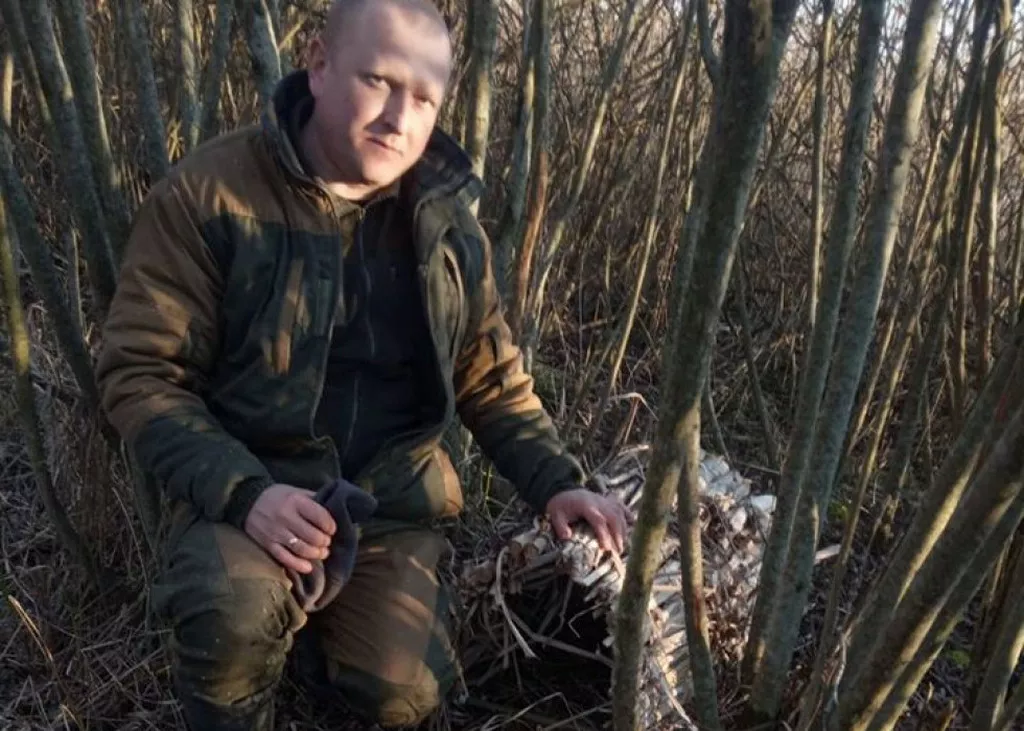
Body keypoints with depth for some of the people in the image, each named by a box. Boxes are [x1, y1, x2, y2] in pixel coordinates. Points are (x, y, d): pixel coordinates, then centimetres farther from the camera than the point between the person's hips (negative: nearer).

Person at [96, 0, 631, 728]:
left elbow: (493, 378, 6)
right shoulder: (208, 194, -14)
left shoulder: (447, 222, -1)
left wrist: (556, 482, -9)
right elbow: (141, 372, -14)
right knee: (232, 610, -33)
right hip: (251, 489, -3)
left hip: (390, 499, 4)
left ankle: (309, 611, 26)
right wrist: (243, 491, -27)